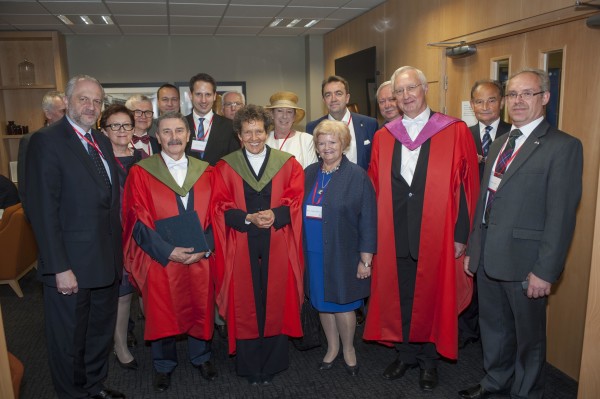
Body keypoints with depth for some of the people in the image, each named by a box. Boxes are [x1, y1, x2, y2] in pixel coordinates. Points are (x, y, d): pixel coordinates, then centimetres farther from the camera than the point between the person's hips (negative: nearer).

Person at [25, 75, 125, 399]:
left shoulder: (102, 142, 10)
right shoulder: (46, 141, -13)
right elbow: (43, 210, -17)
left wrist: (117, 251, 7)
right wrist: (60, 268, -19)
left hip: (106, 261, 7)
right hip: (72, 266, -7)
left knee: (101, 332, 22)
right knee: (69, 341, 13)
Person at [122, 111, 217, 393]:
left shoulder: (204, 171, 4)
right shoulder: (140, 173, -4)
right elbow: (138, 221, -8)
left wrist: (204, 247, -11)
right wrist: (168, 251, -16)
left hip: (200, 258, 2)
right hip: (160, 260, -2)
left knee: (200, 308, 13)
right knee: (162, 313, 11)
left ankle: (201, 356, 38)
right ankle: (163, 365, 34)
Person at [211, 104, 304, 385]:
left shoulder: (288, 163, 6)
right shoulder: (225, 167, 5)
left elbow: (296, 201, 0)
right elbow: (220, 208, -1)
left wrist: (275, 215, -18)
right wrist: (248, 218, -17)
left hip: (278, 246, 1)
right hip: (241, 247, 0)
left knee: (276, 302, 8)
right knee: (245, 304, 7)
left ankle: (272, 363, 26)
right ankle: (249, 367, 24)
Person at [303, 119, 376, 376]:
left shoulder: (357, 176, -9)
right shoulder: (309, 173, 5)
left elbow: (368, 220, -9)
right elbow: (302, 212, 8)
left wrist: (366, 259, -11)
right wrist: (302, 251, 5)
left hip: (343, 255, -4)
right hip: (315, 254, 4)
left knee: (342, 305, 7)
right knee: (322, 303, 15)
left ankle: (348, 350, 33)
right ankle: (332, 347, 37)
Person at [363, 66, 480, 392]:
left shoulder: (456, 132, -4)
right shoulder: (383, 137, 7)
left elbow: (466, 185, -5)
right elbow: (375, 188, 8)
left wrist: (461, 234, -8)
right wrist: (376, 231, 3)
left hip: (437, 234, -3)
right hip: (394, 236, 3)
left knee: (432, 295, 11)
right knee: (399, 295, 13)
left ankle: (429, 358, 33)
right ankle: (406, 353, 36)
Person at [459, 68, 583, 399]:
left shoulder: (563, 146, -11)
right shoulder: (500, 143, 12)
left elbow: (561, 216, -15)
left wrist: (545, 271, -17)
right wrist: (473, 249, 13)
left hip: (523, 261, -6)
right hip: (487, 257, 7)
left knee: (528, 334, 13)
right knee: (493, 326, 22)